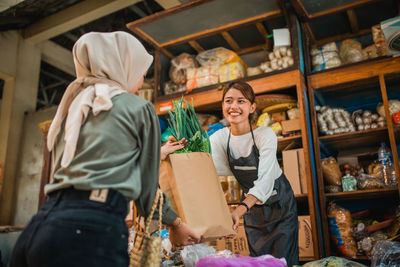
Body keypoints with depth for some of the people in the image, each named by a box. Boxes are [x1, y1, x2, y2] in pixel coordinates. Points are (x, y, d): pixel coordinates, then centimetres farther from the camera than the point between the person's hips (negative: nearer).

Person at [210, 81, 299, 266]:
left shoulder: (265, 135, -23)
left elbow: (264, 180, -33)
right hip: (250, 204, 4)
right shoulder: (219, 138, -8)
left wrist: (240, 210, -48)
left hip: (279, 203, -3)